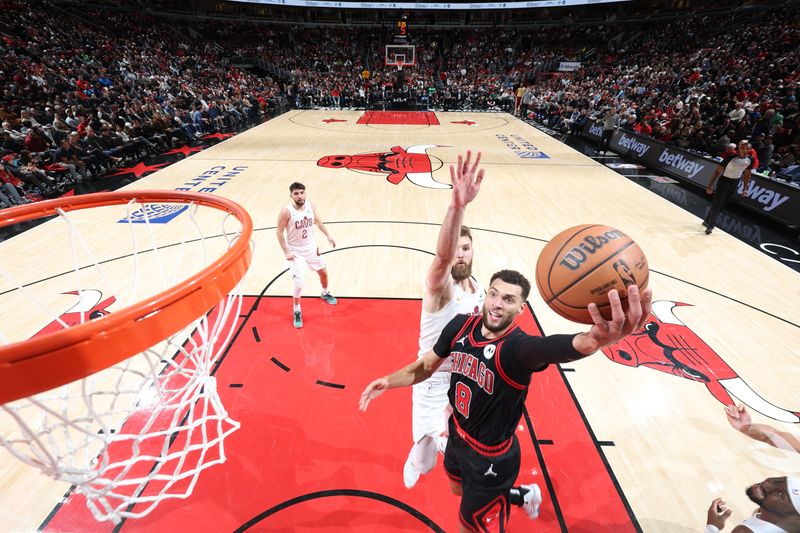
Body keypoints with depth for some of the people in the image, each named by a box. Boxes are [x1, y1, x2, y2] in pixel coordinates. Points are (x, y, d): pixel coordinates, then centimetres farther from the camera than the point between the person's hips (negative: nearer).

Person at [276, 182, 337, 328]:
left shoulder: (310, 206, -8)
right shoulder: (286, 212, -23)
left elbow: (317, 221, 11)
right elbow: (279, 232, -15)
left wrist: (328, 235, 9)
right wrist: (286, 252, -19)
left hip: (312, 248, 5)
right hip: (296, 253, -5)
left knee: (323, 272, 22)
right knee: (299, 285, -9)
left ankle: (325, 293, 53)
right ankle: (296, 312, 16)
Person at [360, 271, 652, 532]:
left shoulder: (517, 346, -32)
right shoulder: (461, 325, -14)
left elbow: (554, 347, -57)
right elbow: (426, 365, 1)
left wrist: (597, 338, -78)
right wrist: (389, 381, -13)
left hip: (491, 457, -6)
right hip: (457, 435, 6)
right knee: (461, 490, 34)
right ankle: (522, 494, 56)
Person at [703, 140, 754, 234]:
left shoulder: (750, 159, -6)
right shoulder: (731, 157, -22)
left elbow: (747, 174, 8)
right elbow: (718, 170, -17)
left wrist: (745, 188, 6)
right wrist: (710, 185, -21)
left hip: (735, 184, 5)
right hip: (724, 181, -5)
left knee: (722, 205, 11)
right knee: (717, 204, -9)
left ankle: (708, 221, 26)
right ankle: (710, 225, 3)